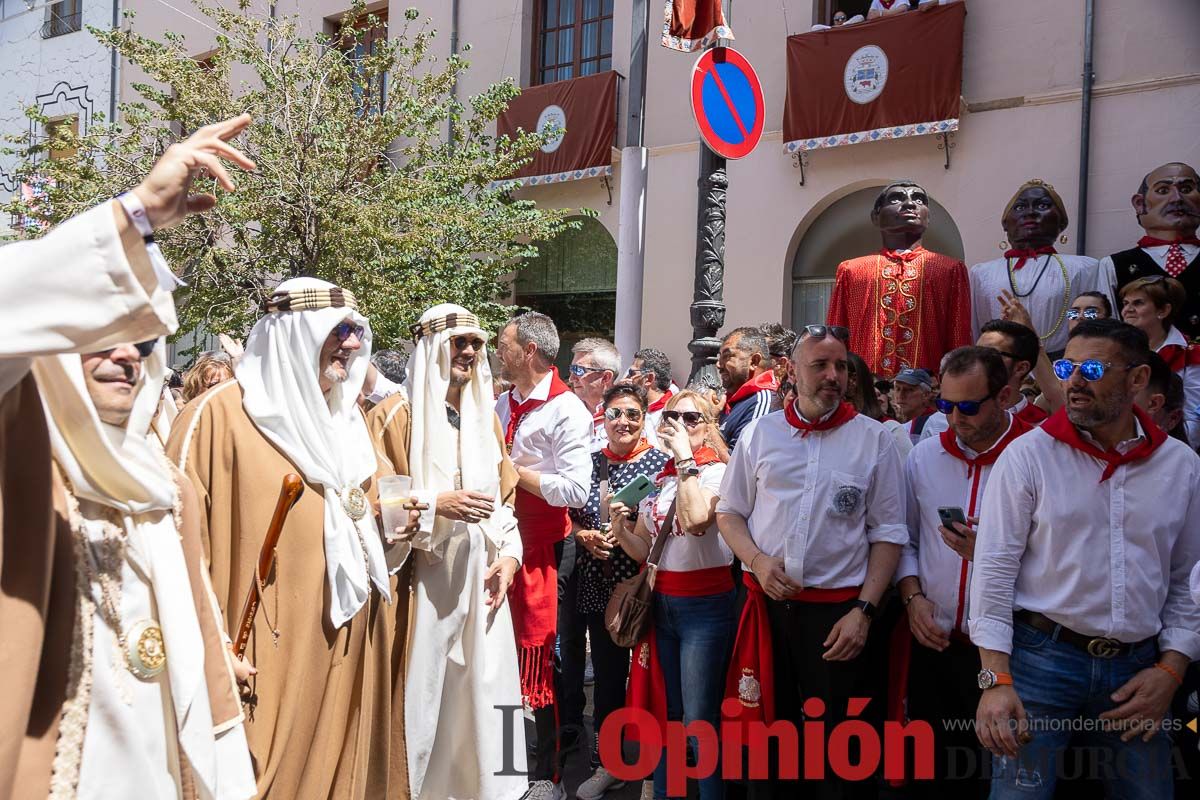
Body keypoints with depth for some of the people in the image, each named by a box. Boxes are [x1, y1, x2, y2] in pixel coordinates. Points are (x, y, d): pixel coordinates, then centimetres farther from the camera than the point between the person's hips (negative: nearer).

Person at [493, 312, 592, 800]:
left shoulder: (566, 411, -10)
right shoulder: (503, 405, 13)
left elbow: (574, 490, -19)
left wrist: (514, 470, -13)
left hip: (543, 546, -7)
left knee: (537, 659, 1)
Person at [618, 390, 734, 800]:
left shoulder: (718, 472, -8)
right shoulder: (658, 478, 10)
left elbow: (697, 520, -30)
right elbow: (644, 550, 12)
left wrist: (685, 457, -22)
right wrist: (623, 529, -8)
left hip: (704, 605, -6)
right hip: (660, 603, 6)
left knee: (699, 721, -3)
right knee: (663, 713, 16)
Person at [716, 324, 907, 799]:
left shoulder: (874, 439, -1)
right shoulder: (759, 433, 3)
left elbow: (887, 533, -1)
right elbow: (729, 511, 8)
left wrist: (863, 610, -9)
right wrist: (758, 561, -10)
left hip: (839, 609, -2)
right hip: (765, 603, 2)